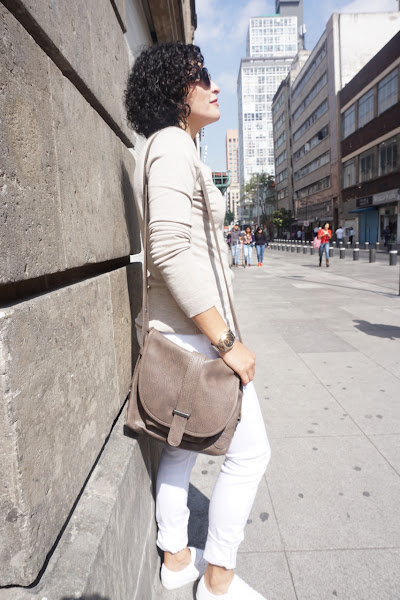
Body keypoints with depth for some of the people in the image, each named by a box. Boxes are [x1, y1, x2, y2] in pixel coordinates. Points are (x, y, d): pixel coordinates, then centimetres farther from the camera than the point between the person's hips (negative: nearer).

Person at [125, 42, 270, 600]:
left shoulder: (172, 149, 18)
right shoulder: (173, 146, -13)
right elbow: (170, 251, -25)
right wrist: (228, 341, -23)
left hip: (176, 328, 10)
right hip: (193, 330, -10)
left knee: (180, 444, 18)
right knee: (249, 450, 4)